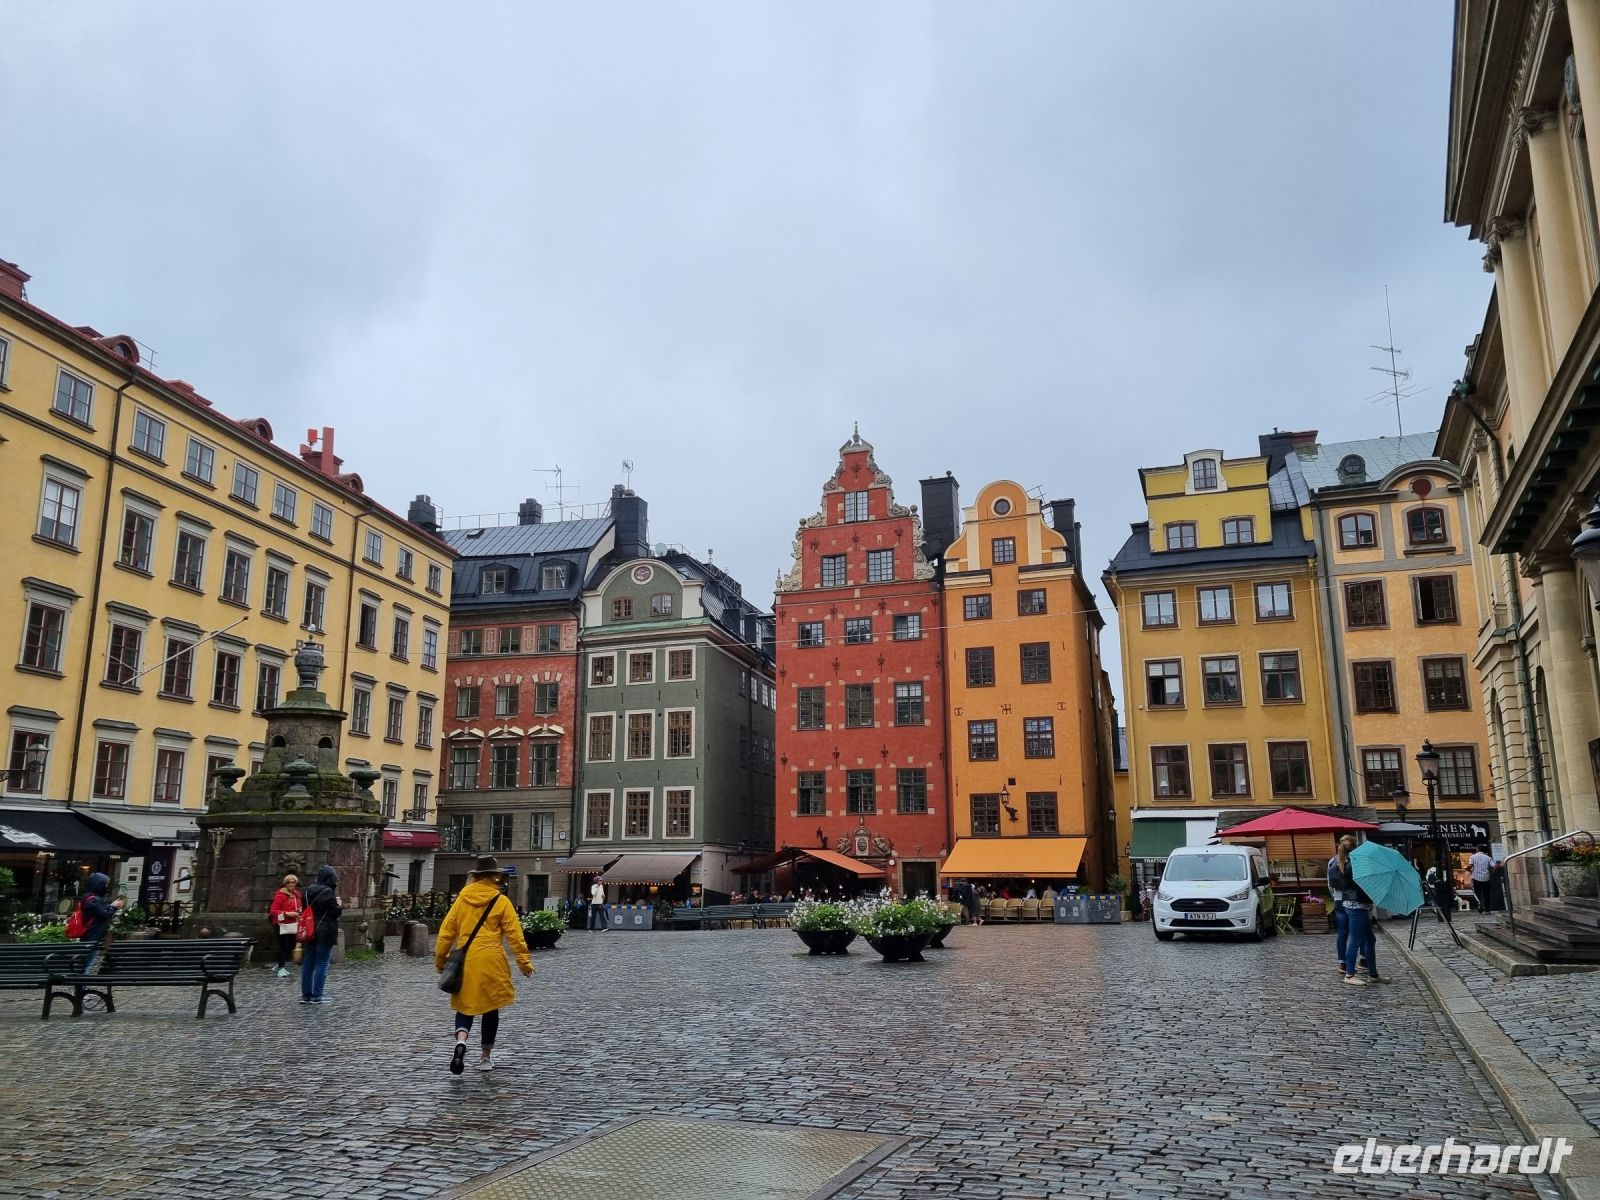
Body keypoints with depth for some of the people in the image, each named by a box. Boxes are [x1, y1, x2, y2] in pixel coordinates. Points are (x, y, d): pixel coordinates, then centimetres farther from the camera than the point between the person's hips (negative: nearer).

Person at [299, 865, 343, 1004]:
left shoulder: (309, 891, 7)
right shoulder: (328, 892, -16)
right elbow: (336, 912, -15)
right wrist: (340, 905, 5)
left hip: (310, 932, 7)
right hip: (325, 934, -7)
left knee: (307, 964, 12)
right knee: (321, 965, -1)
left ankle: (306, 995, 16)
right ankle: (316, 996, 1)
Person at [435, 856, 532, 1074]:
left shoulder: (462, 898, 5)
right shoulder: (501, 901, -3)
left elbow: (447, 930, 7)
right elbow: (514, 934, -5)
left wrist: (440, 958, 18)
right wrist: (524, 962, 1)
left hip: (464, 961, 2)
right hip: (491, 962, -2)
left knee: (465, 1005, 13)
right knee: (490, 1009, 12)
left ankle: (461, 1041, -15)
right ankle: (485, 1057, 20)